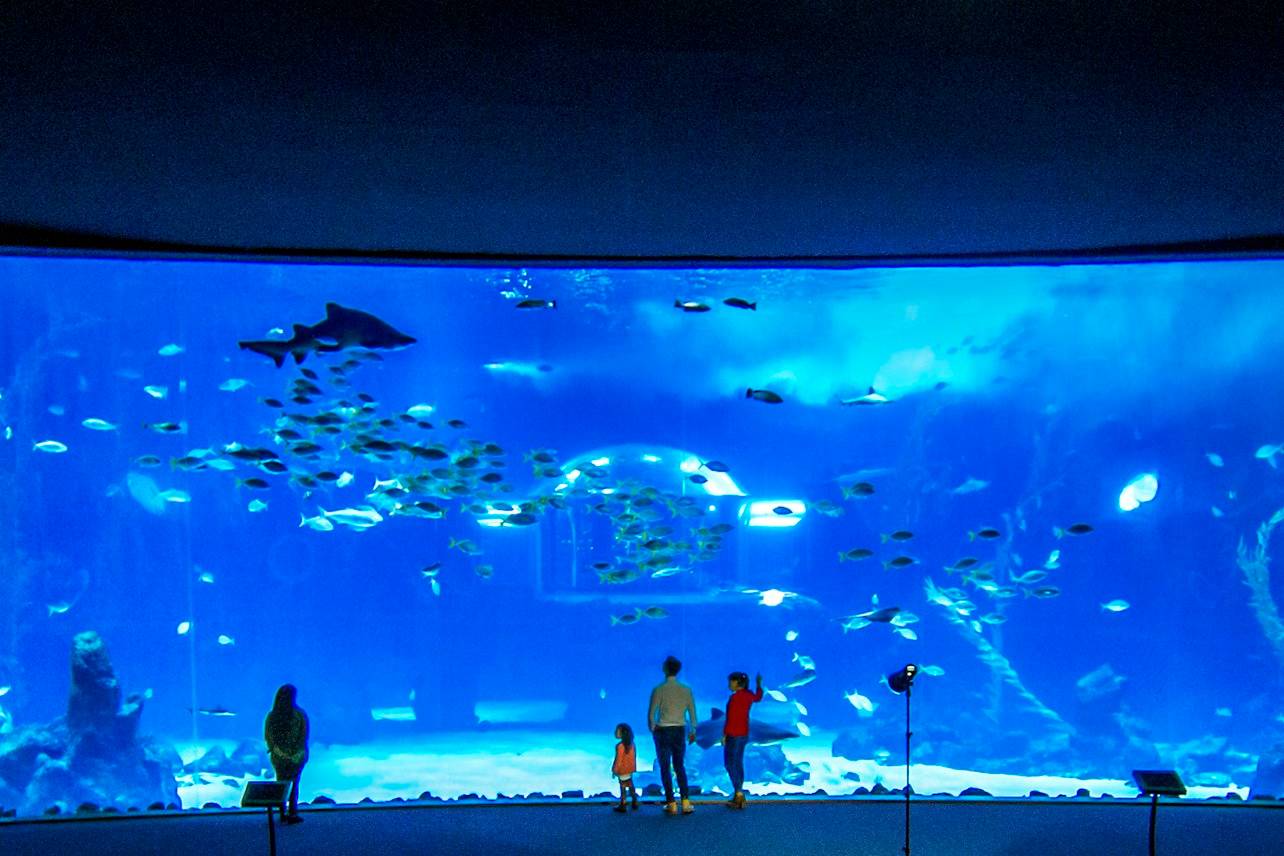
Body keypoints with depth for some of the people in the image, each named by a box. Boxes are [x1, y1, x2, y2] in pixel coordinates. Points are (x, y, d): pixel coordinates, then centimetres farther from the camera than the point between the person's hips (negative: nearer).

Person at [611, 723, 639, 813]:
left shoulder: (620, 746, -23)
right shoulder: (632, 744, 0)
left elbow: (618, 759, -19)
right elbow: (634, 756, 9)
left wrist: (615, 770, -10)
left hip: (622, 771, -7)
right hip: (630, 769, 7)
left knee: (623, 787, 2)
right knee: (630, 785, 18)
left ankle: (622, 806, 8)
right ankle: (635, 803, 25)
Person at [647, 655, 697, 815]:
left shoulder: (659, 690, -13)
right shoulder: (686, 690, -3)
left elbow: (651, 713, -10)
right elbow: (692, 713, 2)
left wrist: (652, 729, 7)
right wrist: (692, 731, 14)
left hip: (662, 731, -3)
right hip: (680, 730, 3)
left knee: (665, 768, 7)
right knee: (679, 766, 15)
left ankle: (671, 804, 7)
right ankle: (685, 802, 7)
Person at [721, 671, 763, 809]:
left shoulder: (735, 697, -18)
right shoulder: (748, 695, 6)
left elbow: (731, 718, -21)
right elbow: (758, 698, 29)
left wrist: (724, 734, -16)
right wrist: (759, 685, 44)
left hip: (733, 735, -9)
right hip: (744, 734, 9)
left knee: (730, 764, -4)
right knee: (738, 763, 13)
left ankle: (739, 794, -11)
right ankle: (739, 796, 15)